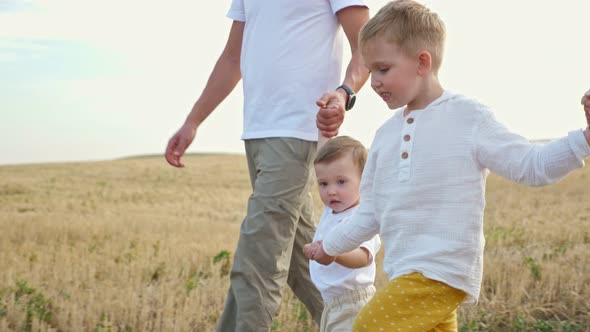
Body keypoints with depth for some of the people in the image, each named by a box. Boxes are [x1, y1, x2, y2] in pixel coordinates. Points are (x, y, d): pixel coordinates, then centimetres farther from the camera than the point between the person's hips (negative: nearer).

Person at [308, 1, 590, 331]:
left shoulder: (469, 118, -7)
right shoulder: (386, 133, 12)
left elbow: (530, 165, -7)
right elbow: (371, 211, 21)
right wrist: (332, 245, 27)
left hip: (444, 270, -7)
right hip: (405, 271, 7)